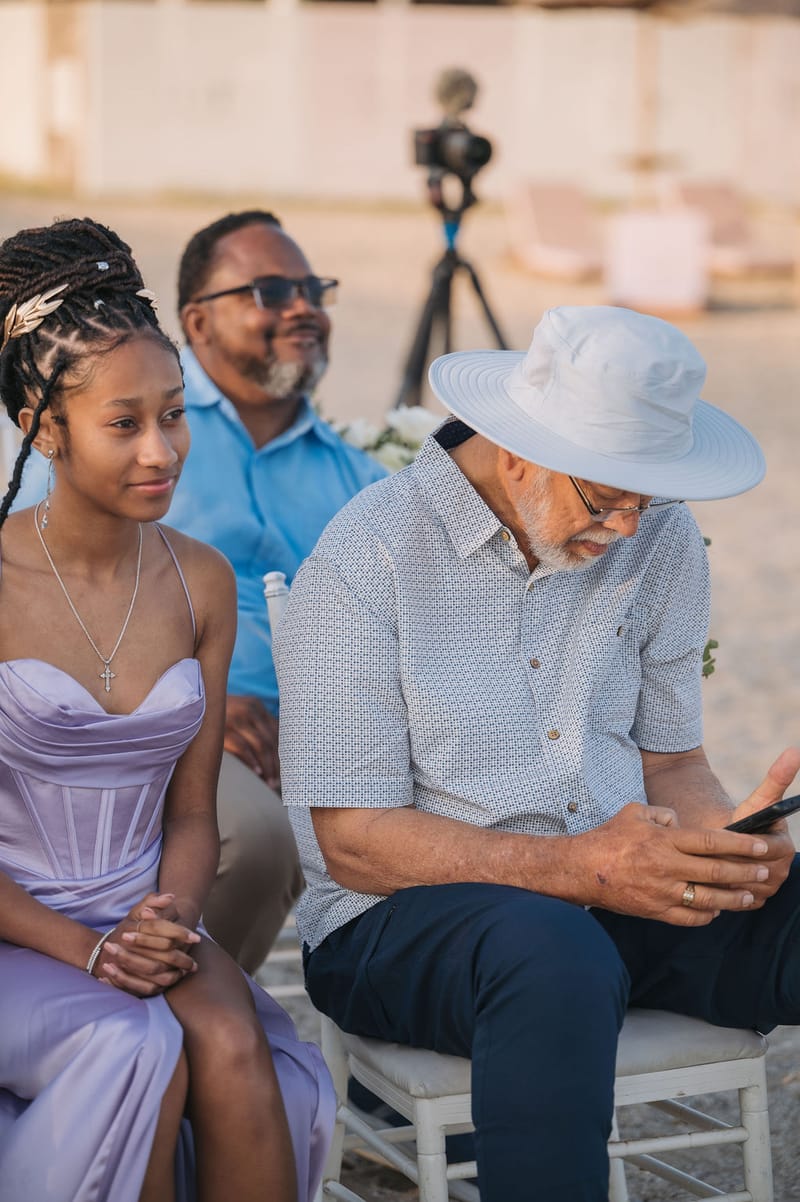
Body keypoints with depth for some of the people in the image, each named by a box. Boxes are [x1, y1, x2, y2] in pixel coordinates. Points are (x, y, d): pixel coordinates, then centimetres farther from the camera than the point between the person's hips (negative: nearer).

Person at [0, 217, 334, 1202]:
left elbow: (190, 811, 10)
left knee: (234, 1047, -27)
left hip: (148, 923, 4)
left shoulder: (200, 583, 5)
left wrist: (171, 921, -10)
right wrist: (84, 948, -18)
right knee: (137, 1048, -32)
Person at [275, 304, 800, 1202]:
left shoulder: (660, 541, 6)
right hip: (397, 920, -5)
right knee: (558, 957, -39)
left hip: (618, 894, 5)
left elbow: (670, 761, 13)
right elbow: (350, 840, -14)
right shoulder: (366, 562, -11)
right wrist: (578, 867, -26)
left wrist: (723, 834, -13)